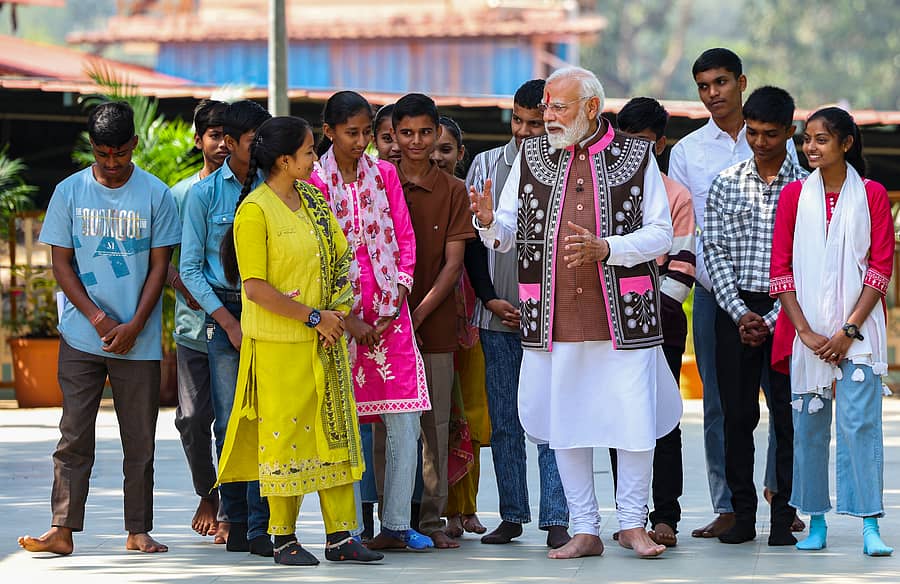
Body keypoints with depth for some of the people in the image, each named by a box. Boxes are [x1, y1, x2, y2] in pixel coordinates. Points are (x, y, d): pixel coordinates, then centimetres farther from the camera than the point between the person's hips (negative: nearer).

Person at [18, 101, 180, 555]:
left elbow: (159, 266, 2)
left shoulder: (156, 194, 1)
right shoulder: (69, 192, 3)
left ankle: (138, 530, 10)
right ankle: (63, 530, -2)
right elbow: (61, 264, 3)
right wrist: (98, 318, -8)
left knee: (140, 441, 3)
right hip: (81, 337, 0)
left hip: (139, 342, 0)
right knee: (74, 436, -2)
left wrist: (134, 326, -8)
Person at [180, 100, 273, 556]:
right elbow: (190, 268, 2)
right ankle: (234, 520, 8)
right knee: (229, 421, -1)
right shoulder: (204, 194, 3)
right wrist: (228, 321, -6)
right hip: (223, 309, -1)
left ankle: (260, 528, -7)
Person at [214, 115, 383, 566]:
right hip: (280, 342, -7)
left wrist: (337, 311, -2)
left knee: (335, 429, 7)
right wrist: (314, 317, -15)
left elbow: (339, 255, 14)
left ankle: (340, 536, 12)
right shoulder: (255, 211, -13)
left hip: (326, 339, 7)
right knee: (285, 432, 0)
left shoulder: (312, 199, 9)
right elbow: (255, 288, -17)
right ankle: (283, 539, 9)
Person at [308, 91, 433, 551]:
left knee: (405, 423, -2)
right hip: (339, 313, -3)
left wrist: (397, 299, -3)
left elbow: (405, 237, 10)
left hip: (390, 311, 3)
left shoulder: (384, 175, 9)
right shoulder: (315, 183, -1)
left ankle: (395, 525, 4)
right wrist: (347, 318, -9)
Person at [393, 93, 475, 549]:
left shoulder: (453, 191, 5)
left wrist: (418, 315, -10)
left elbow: (453, 264, 0)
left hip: (435, 324, 0)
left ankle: (431, 519, 6)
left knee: (435, 422, 1)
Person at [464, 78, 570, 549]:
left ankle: (555, 519, -5)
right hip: (497, 316, 3)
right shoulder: (487, 165, 8)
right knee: (504, 422, 6)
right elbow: (472, 239, 9)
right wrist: (489, 298, -1)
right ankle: (511, 516, 12)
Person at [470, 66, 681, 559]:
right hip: (554, 319, 2)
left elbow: (661, 234, 0)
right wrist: (489, 224, -15)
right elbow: (506, 235, 9)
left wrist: (605, 248, -15)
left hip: (624, 315, -2)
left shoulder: (635, 156, 3)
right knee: (566, 424, 6)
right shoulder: (531, 156, 10)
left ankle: (632, 522, 15)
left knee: (635, 421, -1)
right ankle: (584, 531, 15)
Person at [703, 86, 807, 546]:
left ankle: (783, 517, 5)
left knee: (789, 415, -1)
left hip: (785, 312, -2)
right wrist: (740, 314, -8)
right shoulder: (725, 185, 7)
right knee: (737, 413, 2)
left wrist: (772, 320, -10)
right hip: (735, 310, 2)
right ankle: (742, 514, 9)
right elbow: (715, 254, 3)